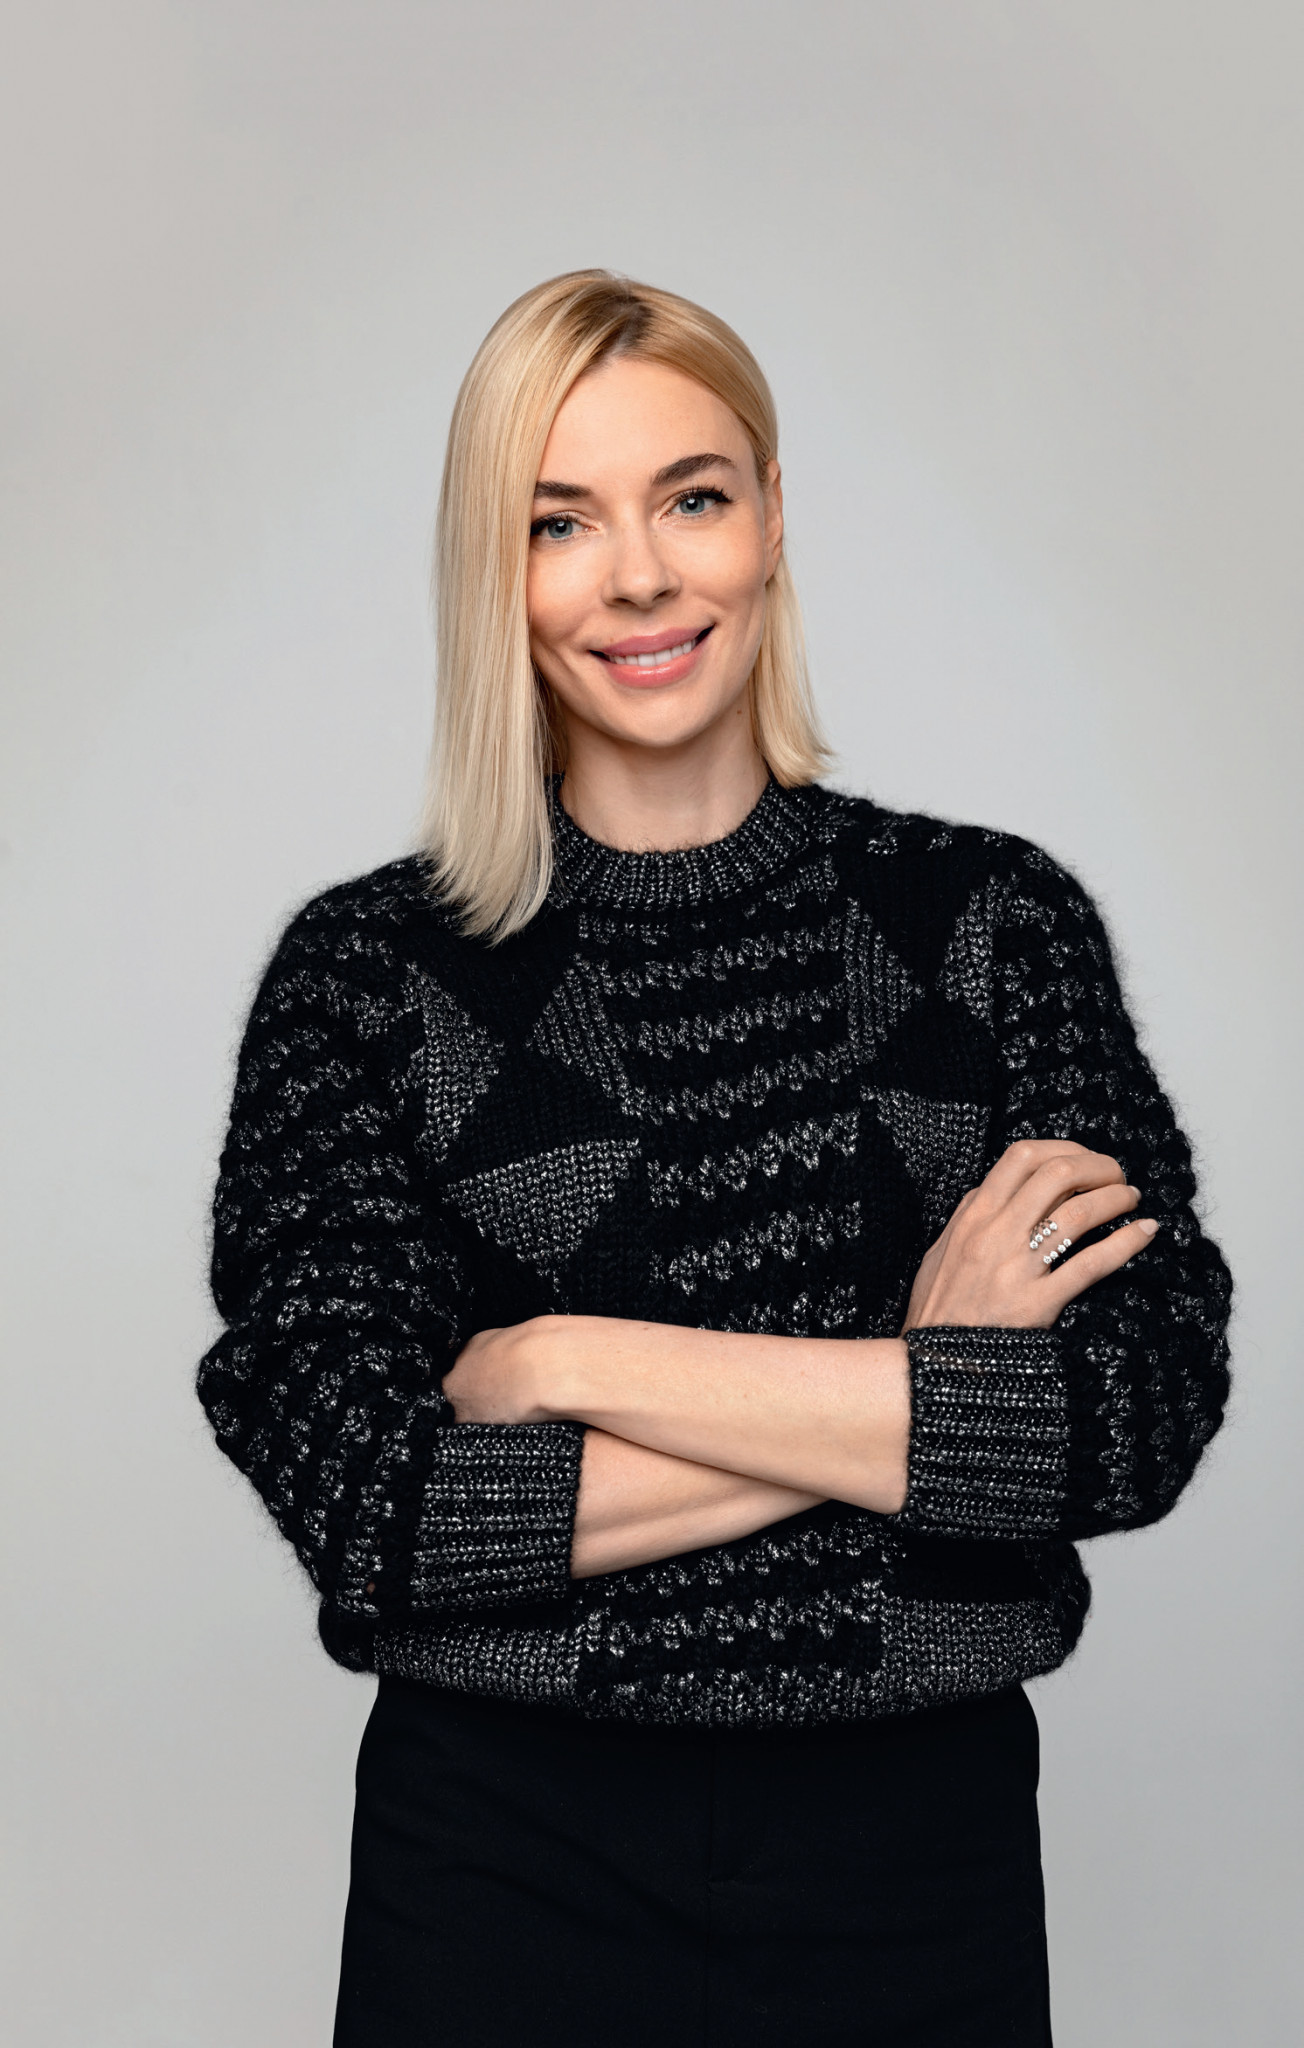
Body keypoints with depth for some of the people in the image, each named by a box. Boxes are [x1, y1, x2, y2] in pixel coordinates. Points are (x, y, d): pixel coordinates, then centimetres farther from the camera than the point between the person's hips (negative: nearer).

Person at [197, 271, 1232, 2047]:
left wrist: (577, 1363, -14)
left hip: (921, 1852, 1)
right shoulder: (370, 968, -5)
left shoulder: (992, 916, -3)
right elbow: (363, 1499, -14)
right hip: (504, 1862, -1)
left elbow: (1153, 1405, -13)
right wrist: (924, 1397, -14)